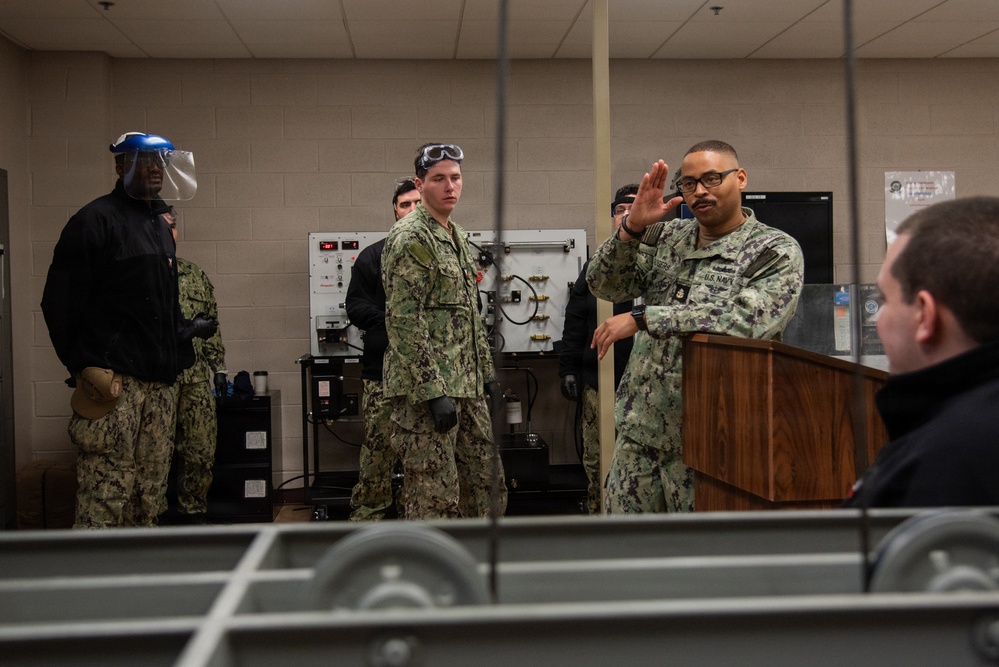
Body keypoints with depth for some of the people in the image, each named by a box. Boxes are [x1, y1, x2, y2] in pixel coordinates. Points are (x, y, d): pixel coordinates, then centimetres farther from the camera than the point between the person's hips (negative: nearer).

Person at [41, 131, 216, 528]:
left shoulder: (160, 227, 19)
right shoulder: (97, 220, -5)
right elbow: (59, 303, -9)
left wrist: (187, 329, 11)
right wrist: (83, 367, -12)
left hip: (160, 382, 8)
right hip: (113, 380, -8)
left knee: (150, 496, 11)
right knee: (104, 497, -9)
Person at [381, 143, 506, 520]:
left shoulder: (457, 236, 16)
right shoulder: (410, 238, -13)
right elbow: (404, 322, -19)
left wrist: (487, 373, 18)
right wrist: (432, 393, -23)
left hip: (467, 386, 9)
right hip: (427, 388, -9)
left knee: (488, 487, 14)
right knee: (434, 499, -4)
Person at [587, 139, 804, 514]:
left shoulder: (776, 252, -5)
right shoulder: (667, 238, 12)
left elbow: (746, 319, -22)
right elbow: (605, 285, 3)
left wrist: (642, 318, -22)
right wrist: (633, 227, -15)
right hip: (639, 433, 5)